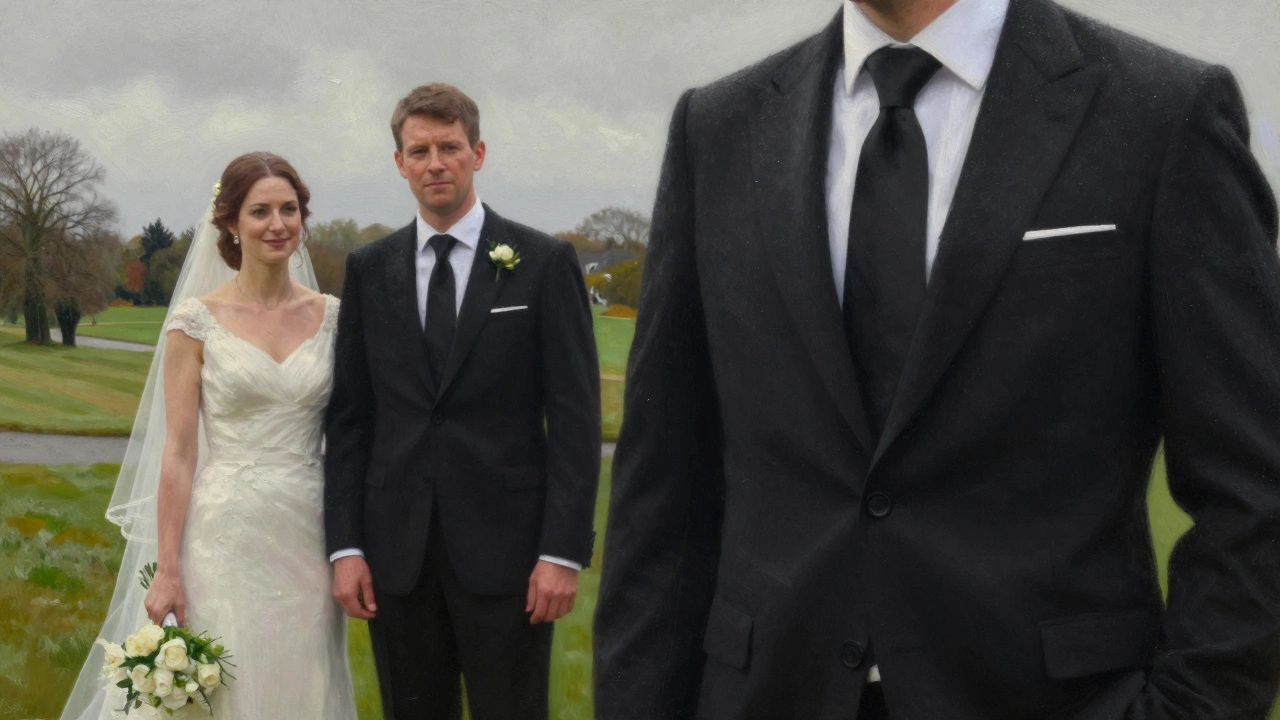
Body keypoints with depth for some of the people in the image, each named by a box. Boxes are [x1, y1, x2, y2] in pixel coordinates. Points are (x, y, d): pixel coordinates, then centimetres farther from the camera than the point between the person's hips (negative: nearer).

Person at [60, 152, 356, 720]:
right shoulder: (197, 320, -3)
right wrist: (166, 570, -9)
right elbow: (178, 450, -5)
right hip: (224, 538, -3)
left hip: (307, 539, 3)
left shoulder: (329, 316, 6)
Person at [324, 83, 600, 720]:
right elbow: (349, 417, 8)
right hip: (396, 553, 3)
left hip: (505, 548, -3)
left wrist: (563, 550, -10)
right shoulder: (369, 269, 9)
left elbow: (574, 416, -3)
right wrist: (345, 546, 1)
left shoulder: (543, 262, 0)